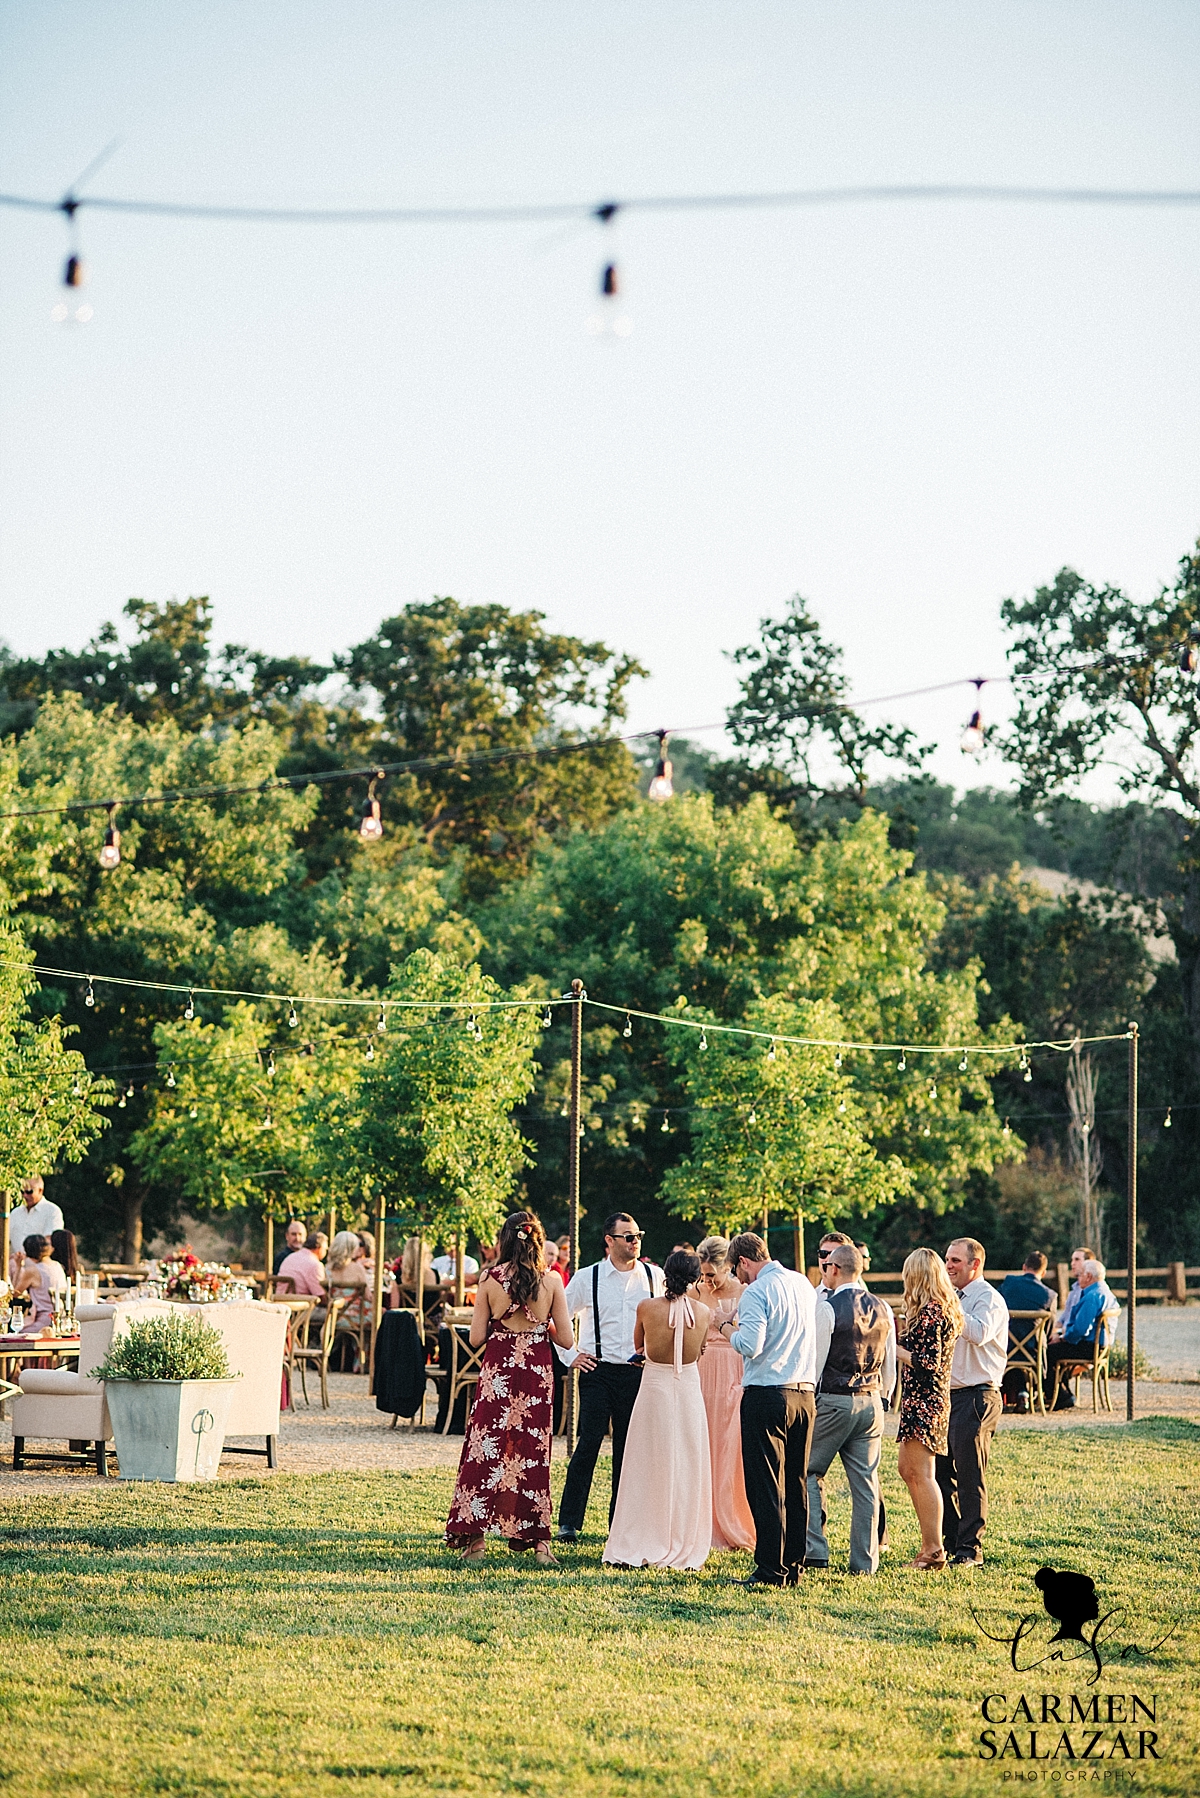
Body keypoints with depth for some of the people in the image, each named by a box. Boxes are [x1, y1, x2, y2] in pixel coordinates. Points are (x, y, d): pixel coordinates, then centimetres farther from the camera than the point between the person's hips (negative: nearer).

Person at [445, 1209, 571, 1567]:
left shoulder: (490, 1279, -6)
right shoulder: (551, 1281, -5)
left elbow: (476, 1338, -4)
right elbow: (565, 1337, -3)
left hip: (497, 1373, -1)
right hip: (537, 1375, 1)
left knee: (485, 1451, 7)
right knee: (533, 1455, 9)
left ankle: (476, 1537, 6)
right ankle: (539, 1541, 6)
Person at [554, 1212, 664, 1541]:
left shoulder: (654, 1276, 4)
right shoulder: (586, 1278, 0)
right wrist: (570, 1356, 3)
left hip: (638, 1374, 2)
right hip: (598, 1373, -2)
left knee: (629, 1450, 6)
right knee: (587, 1445, -8)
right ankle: (569, 1522, -5)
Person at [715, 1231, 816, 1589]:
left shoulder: (756, 1293, -12)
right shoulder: (802, 1284, 11)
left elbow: (750, 1346, -21)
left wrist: (728, 1330, -3)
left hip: (766, 1395, -7)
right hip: (804, 1394, 7)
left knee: (766, 1486, -4)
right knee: (796, 1484, 11)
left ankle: (771, 1570, -6)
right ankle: (793, 1566, 14)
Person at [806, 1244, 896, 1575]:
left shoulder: (828, 1308, -13)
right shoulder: (882, 1309, 7)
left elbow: (815, 1362, -10)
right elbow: (890, 1365, 12)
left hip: (833, 1401, -6)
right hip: (871, 1402, 6)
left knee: (810, 1473, 7)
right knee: (865, 1482, 7)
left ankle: (815, 1549, -1)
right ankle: (865, 1561, 7)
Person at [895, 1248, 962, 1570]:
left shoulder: (930, 1313, -16)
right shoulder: (945, 1308, 14)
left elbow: (928, 1363, -20)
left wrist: (894, 1350, -10)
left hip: (923, 1399, -10)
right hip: (933, 1397, 10)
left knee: (922, 1474, -8)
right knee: (907, 1468, 16)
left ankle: (933, 1551, -6)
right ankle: (930, 1541, 20)